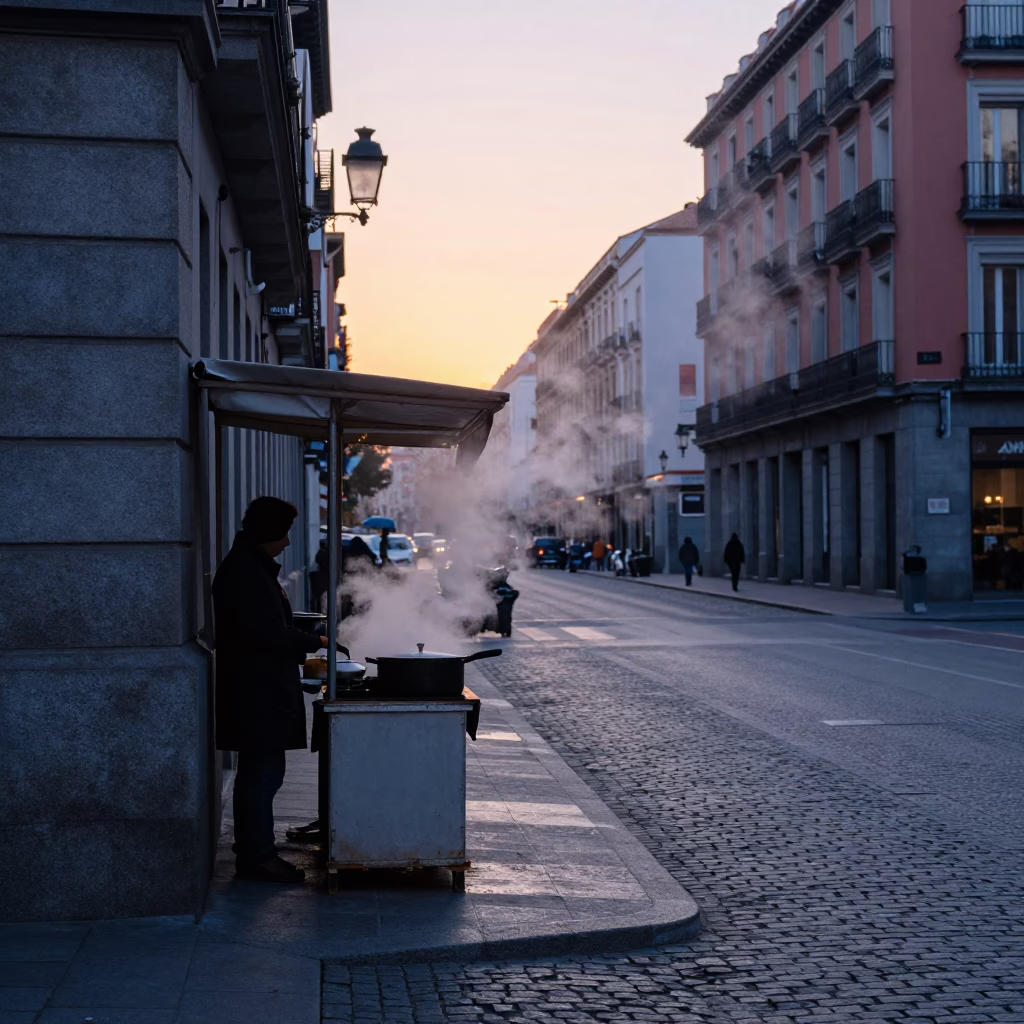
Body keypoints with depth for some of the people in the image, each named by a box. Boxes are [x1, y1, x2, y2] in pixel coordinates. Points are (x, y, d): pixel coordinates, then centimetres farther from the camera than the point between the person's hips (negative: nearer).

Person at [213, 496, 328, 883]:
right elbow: (272, 635, -22)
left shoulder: (252, 568, 16)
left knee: (260, 771, 14)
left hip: (262, 690, 11)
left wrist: (301, 653, 18)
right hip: (257, 694, -11)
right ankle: (256, 857, 0)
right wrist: (315, 642, -9)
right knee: (264, 772, -6)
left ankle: (254, 851, 21)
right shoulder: (245, 574, -18)